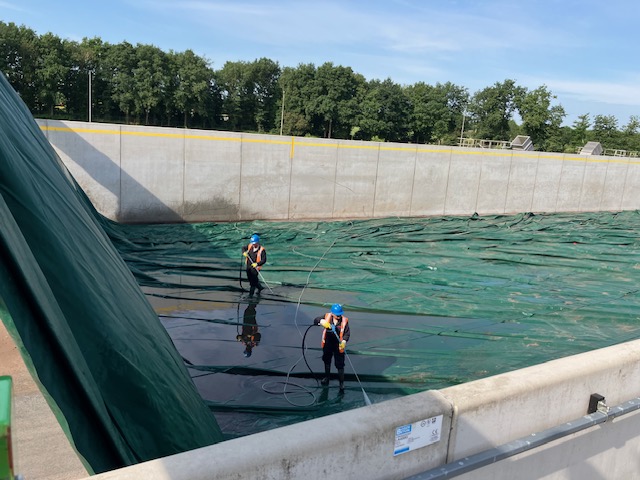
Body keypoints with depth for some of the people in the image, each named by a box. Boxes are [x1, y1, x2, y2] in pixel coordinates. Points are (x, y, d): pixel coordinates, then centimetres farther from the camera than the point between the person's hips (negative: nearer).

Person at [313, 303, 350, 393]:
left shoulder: (344, 320, -18)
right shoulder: (327, 316, -12)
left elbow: (347, 333, -17)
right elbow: (316, 320, -13)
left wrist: (344, 341, -36)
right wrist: (322, 321, -35)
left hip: (338, 346, -3)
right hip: (327, 344, 4)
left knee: (340, 365, 1)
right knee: (327, 361, 25)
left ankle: (342, 383, 17)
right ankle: (327, 377, 50)